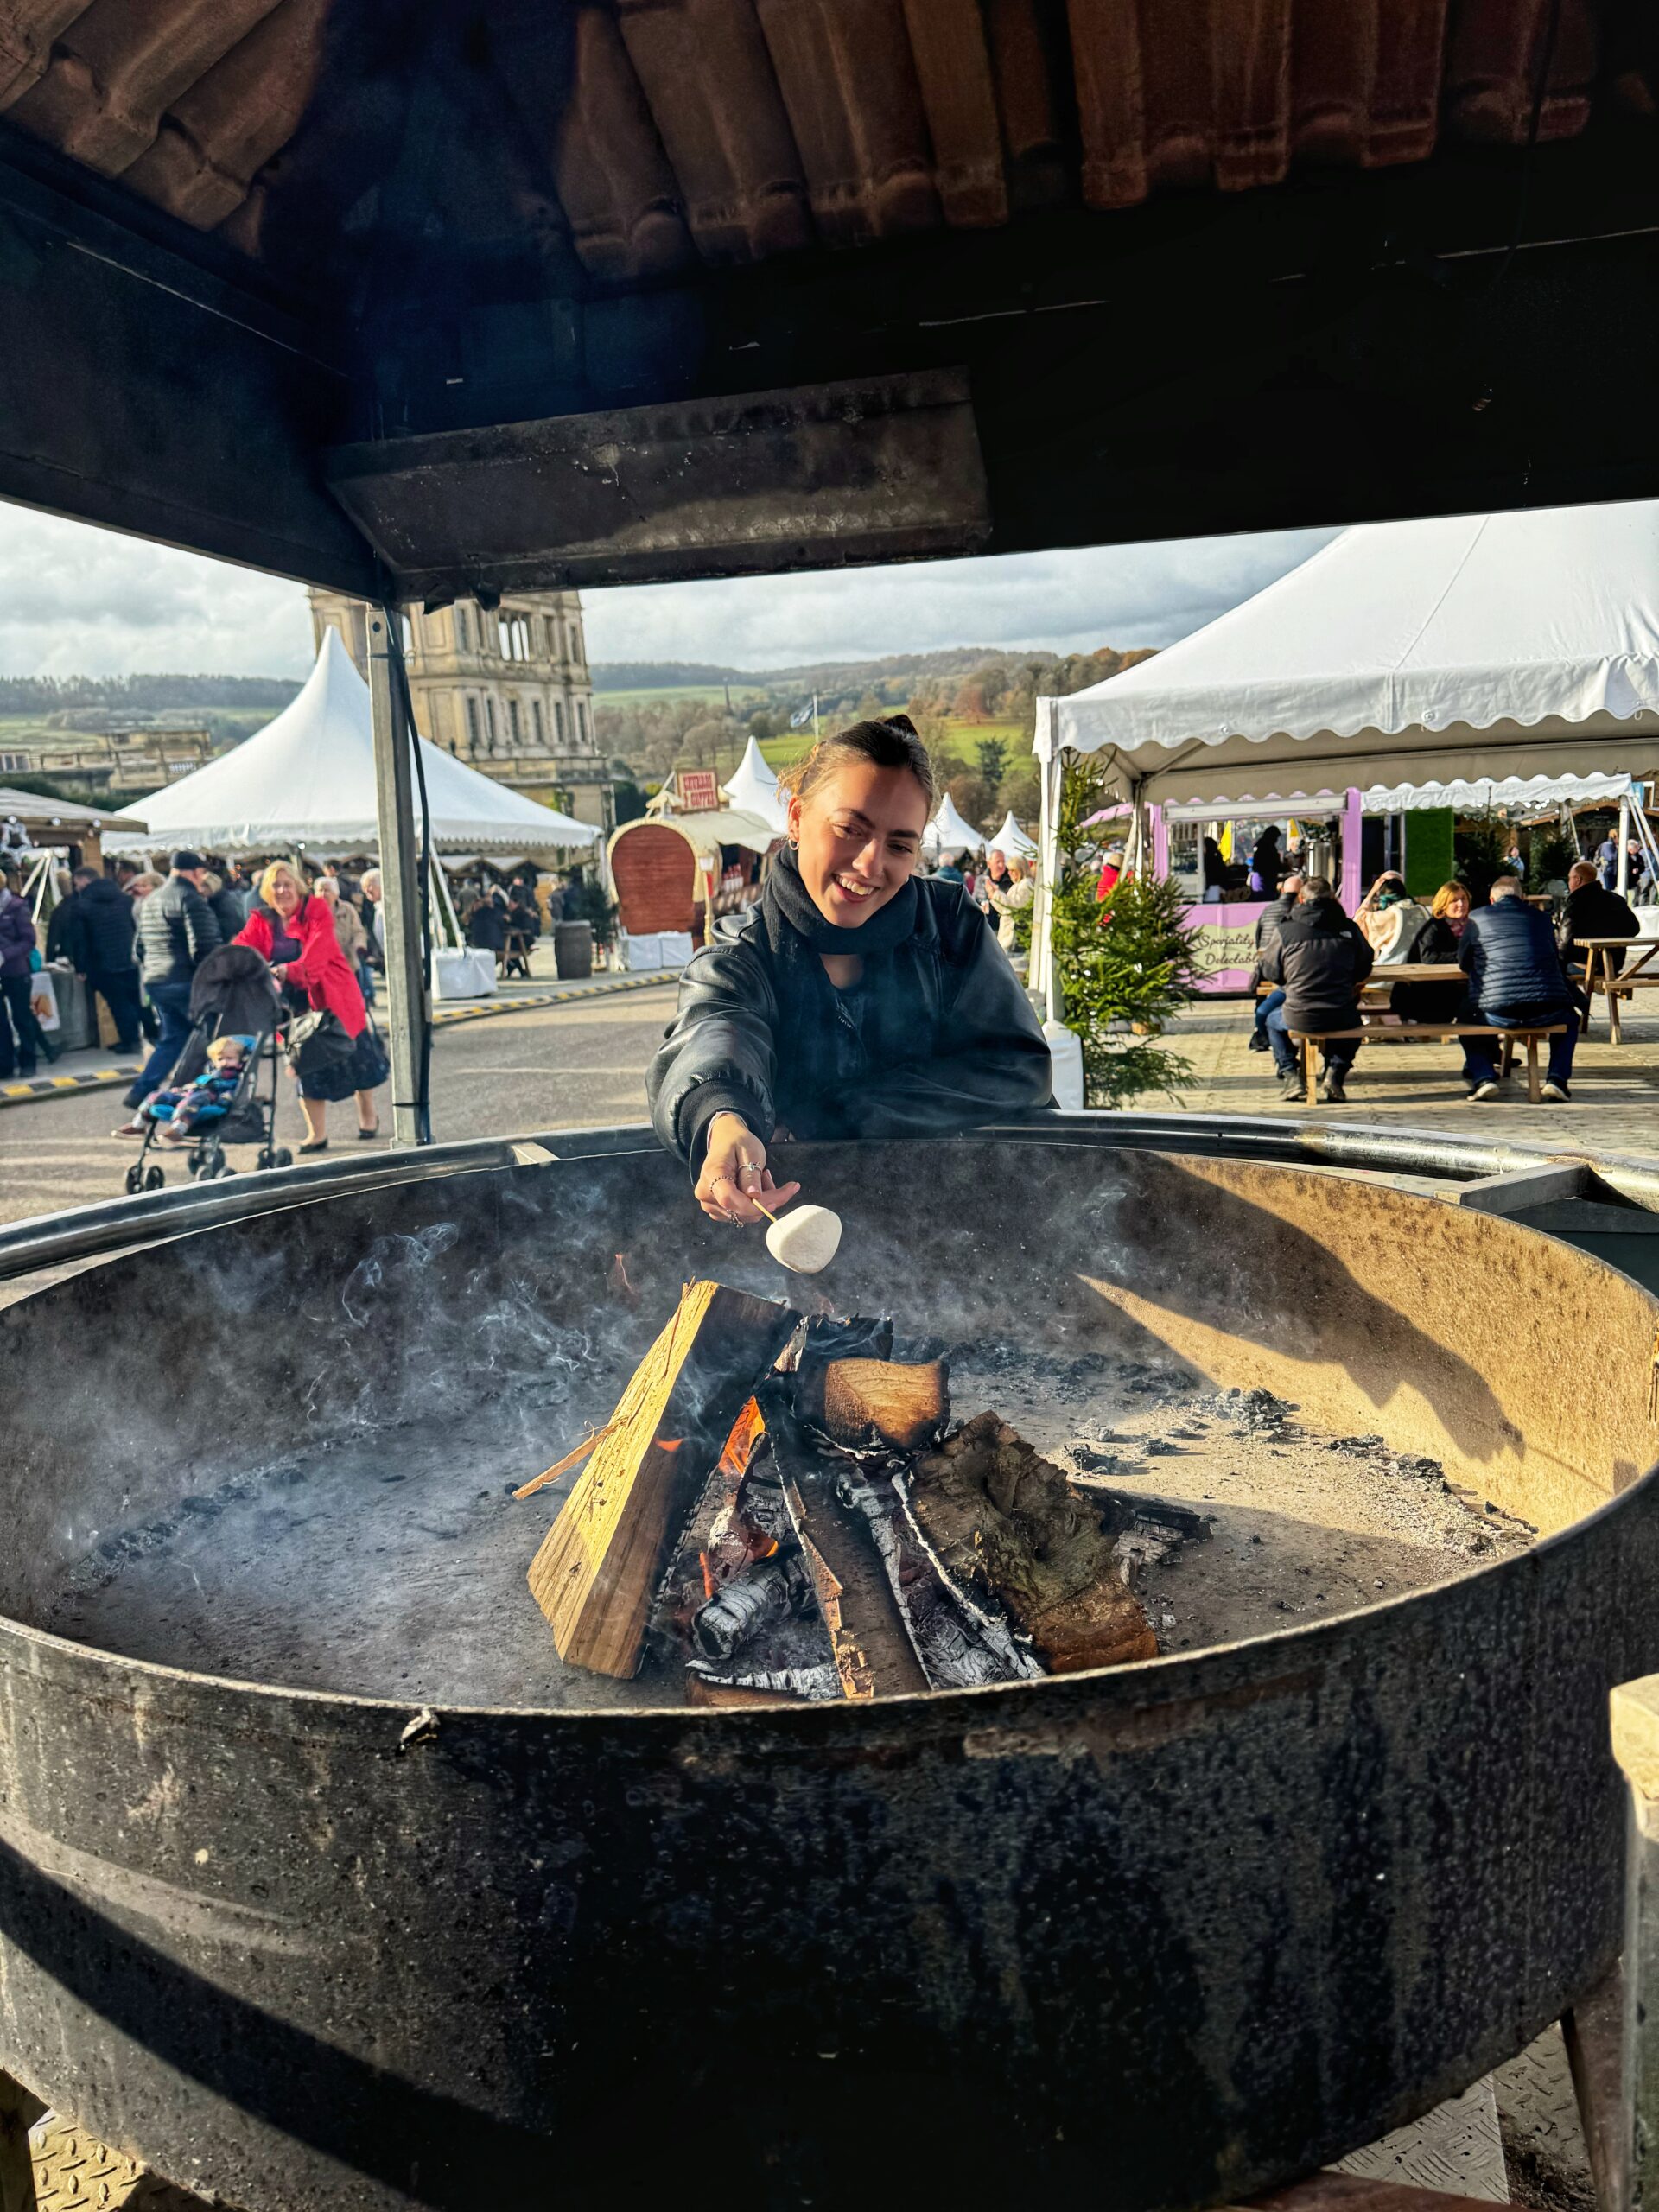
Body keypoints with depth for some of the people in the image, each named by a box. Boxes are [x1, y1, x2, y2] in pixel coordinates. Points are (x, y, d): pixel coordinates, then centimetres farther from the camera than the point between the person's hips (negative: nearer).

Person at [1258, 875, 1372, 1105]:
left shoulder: (1287, 930, -3)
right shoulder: (1349, 928, 2)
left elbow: (1270, 971, 7)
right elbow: (1364, 970, 11)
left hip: (1300, 1017, -1)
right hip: (1341, 1017, 1)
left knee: (1273, 1021, 32)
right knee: (1353, 1023, 37)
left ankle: (1289, 1074, 17)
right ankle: (1335, 1073, 16)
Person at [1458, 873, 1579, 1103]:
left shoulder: (1476, 919, 11)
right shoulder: (1541, 918, 17)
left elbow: (1464, 964, 21)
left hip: (1498, 1014, -1)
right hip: (1546, 1013, 1)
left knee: (1468, 1019, 31)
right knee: (1569, 1019, 35)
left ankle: (1483, 1076, 10)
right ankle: (1557, 1078, 16)